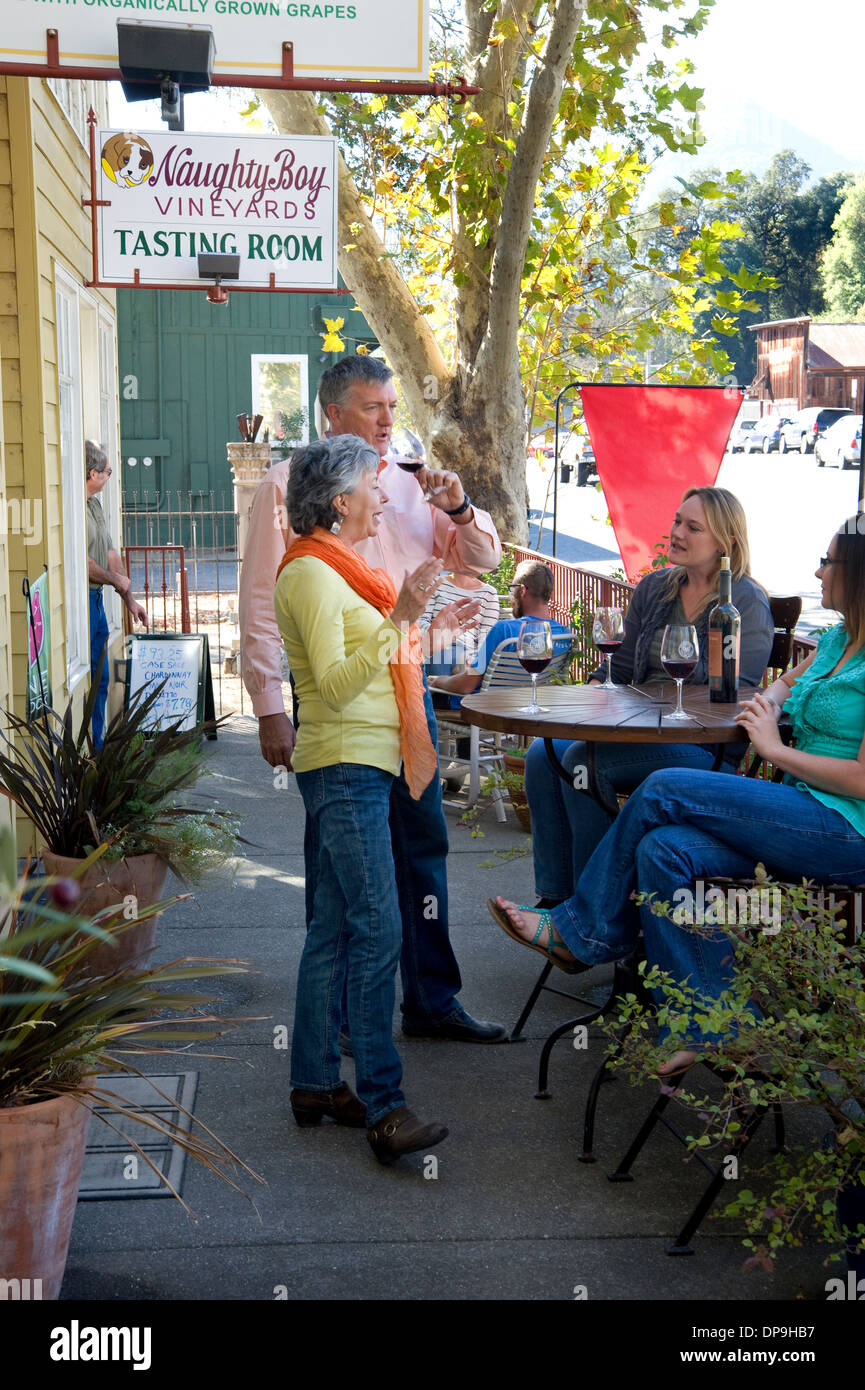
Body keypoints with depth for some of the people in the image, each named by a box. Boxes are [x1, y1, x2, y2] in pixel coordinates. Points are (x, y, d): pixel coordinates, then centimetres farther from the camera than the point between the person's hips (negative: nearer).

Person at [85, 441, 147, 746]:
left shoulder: (94, 504, 15)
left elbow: (109, 554, 20)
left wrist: (129, 598, 19)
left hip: (96, 600, 10)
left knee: (99, 679, 16)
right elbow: (82, 562, -22)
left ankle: (96, 746, 25)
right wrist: (116, 580, -5)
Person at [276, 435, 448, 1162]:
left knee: (335, 927, 12)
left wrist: (419, 617, 27)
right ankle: (383, 1108, -10)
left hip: (362, 765, 10)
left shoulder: (337, 568, 18)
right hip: (346, 767, -10)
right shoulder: (311, 573, -13)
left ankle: (315, 1082, 19)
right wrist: (399, 616, -30)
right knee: (378, 931, -12)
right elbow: (335, 684, -23)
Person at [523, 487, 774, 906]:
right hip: (641, 733, 7)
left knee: (582, 759, -28)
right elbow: (620, 664, 17)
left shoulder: (746, 602, -4)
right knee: (542, 754, -17)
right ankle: (554, 897, -13)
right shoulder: (654, 588, 15)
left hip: (706, 748, -7)